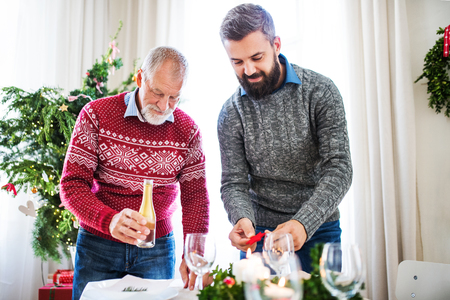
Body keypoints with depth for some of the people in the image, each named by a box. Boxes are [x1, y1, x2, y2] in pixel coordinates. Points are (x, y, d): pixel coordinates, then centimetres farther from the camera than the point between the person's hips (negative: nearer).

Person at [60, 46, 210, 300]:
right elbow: (72, 184, -12)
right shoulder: (96, 115, -9)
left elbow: (195, 196, -4)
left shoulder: (188, 130, -4)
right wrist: (109, 221, -31)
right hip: (98, 245, -1)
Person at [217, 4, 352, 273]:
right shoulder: (231, 114, -5)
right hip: (259, 235, 1)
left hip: (318, 229, -1)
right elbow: (234, 183, -4)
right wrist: (242, 219, -27)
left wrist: (303, 223, -31)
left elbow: (339, 169, -17)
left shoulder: (320, 92, -11)